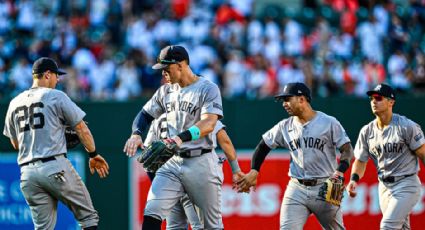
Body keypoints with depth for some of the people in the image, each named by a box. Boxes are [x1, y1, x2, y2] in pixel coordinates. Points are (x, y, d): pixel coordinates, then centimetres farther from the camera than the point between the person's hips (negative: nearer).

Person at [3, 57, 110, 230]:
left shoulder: (15, 103, 14)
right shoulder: (56, 96, -1)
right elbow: (82, 129, 0)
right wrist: (93, 154, 12)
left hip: (27, 173, 5)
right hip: (55, 167, -5)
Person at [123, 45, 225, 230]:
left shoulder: (208, 89, -7)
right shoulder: (166, 91, 12)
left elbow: (209, 123, -21)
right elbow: (145, 114, 18)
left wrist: (181, 138, -38)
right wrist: (136, 134, -5)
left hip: (201, 163, -5)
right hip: (172, 163, 5)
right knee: (151, 213, -13)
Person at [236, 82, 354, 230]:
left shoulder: (329, 123, -5)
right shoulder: (285, 126, 7)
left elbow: (347, 150, -6)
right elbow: (264, 145, 16)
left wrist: (339, 171, -24)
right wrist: (254, 172, 4)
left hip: (325, 189, -3)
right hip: (296, 189, 3)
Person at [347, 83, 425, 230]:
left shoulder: (407, 126, -11)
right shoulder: (367, 131, 5)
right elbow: (360, 160, 11)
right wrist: (354, 179, -8)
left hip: (407, 185, -6)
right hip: (384, 186, 6)